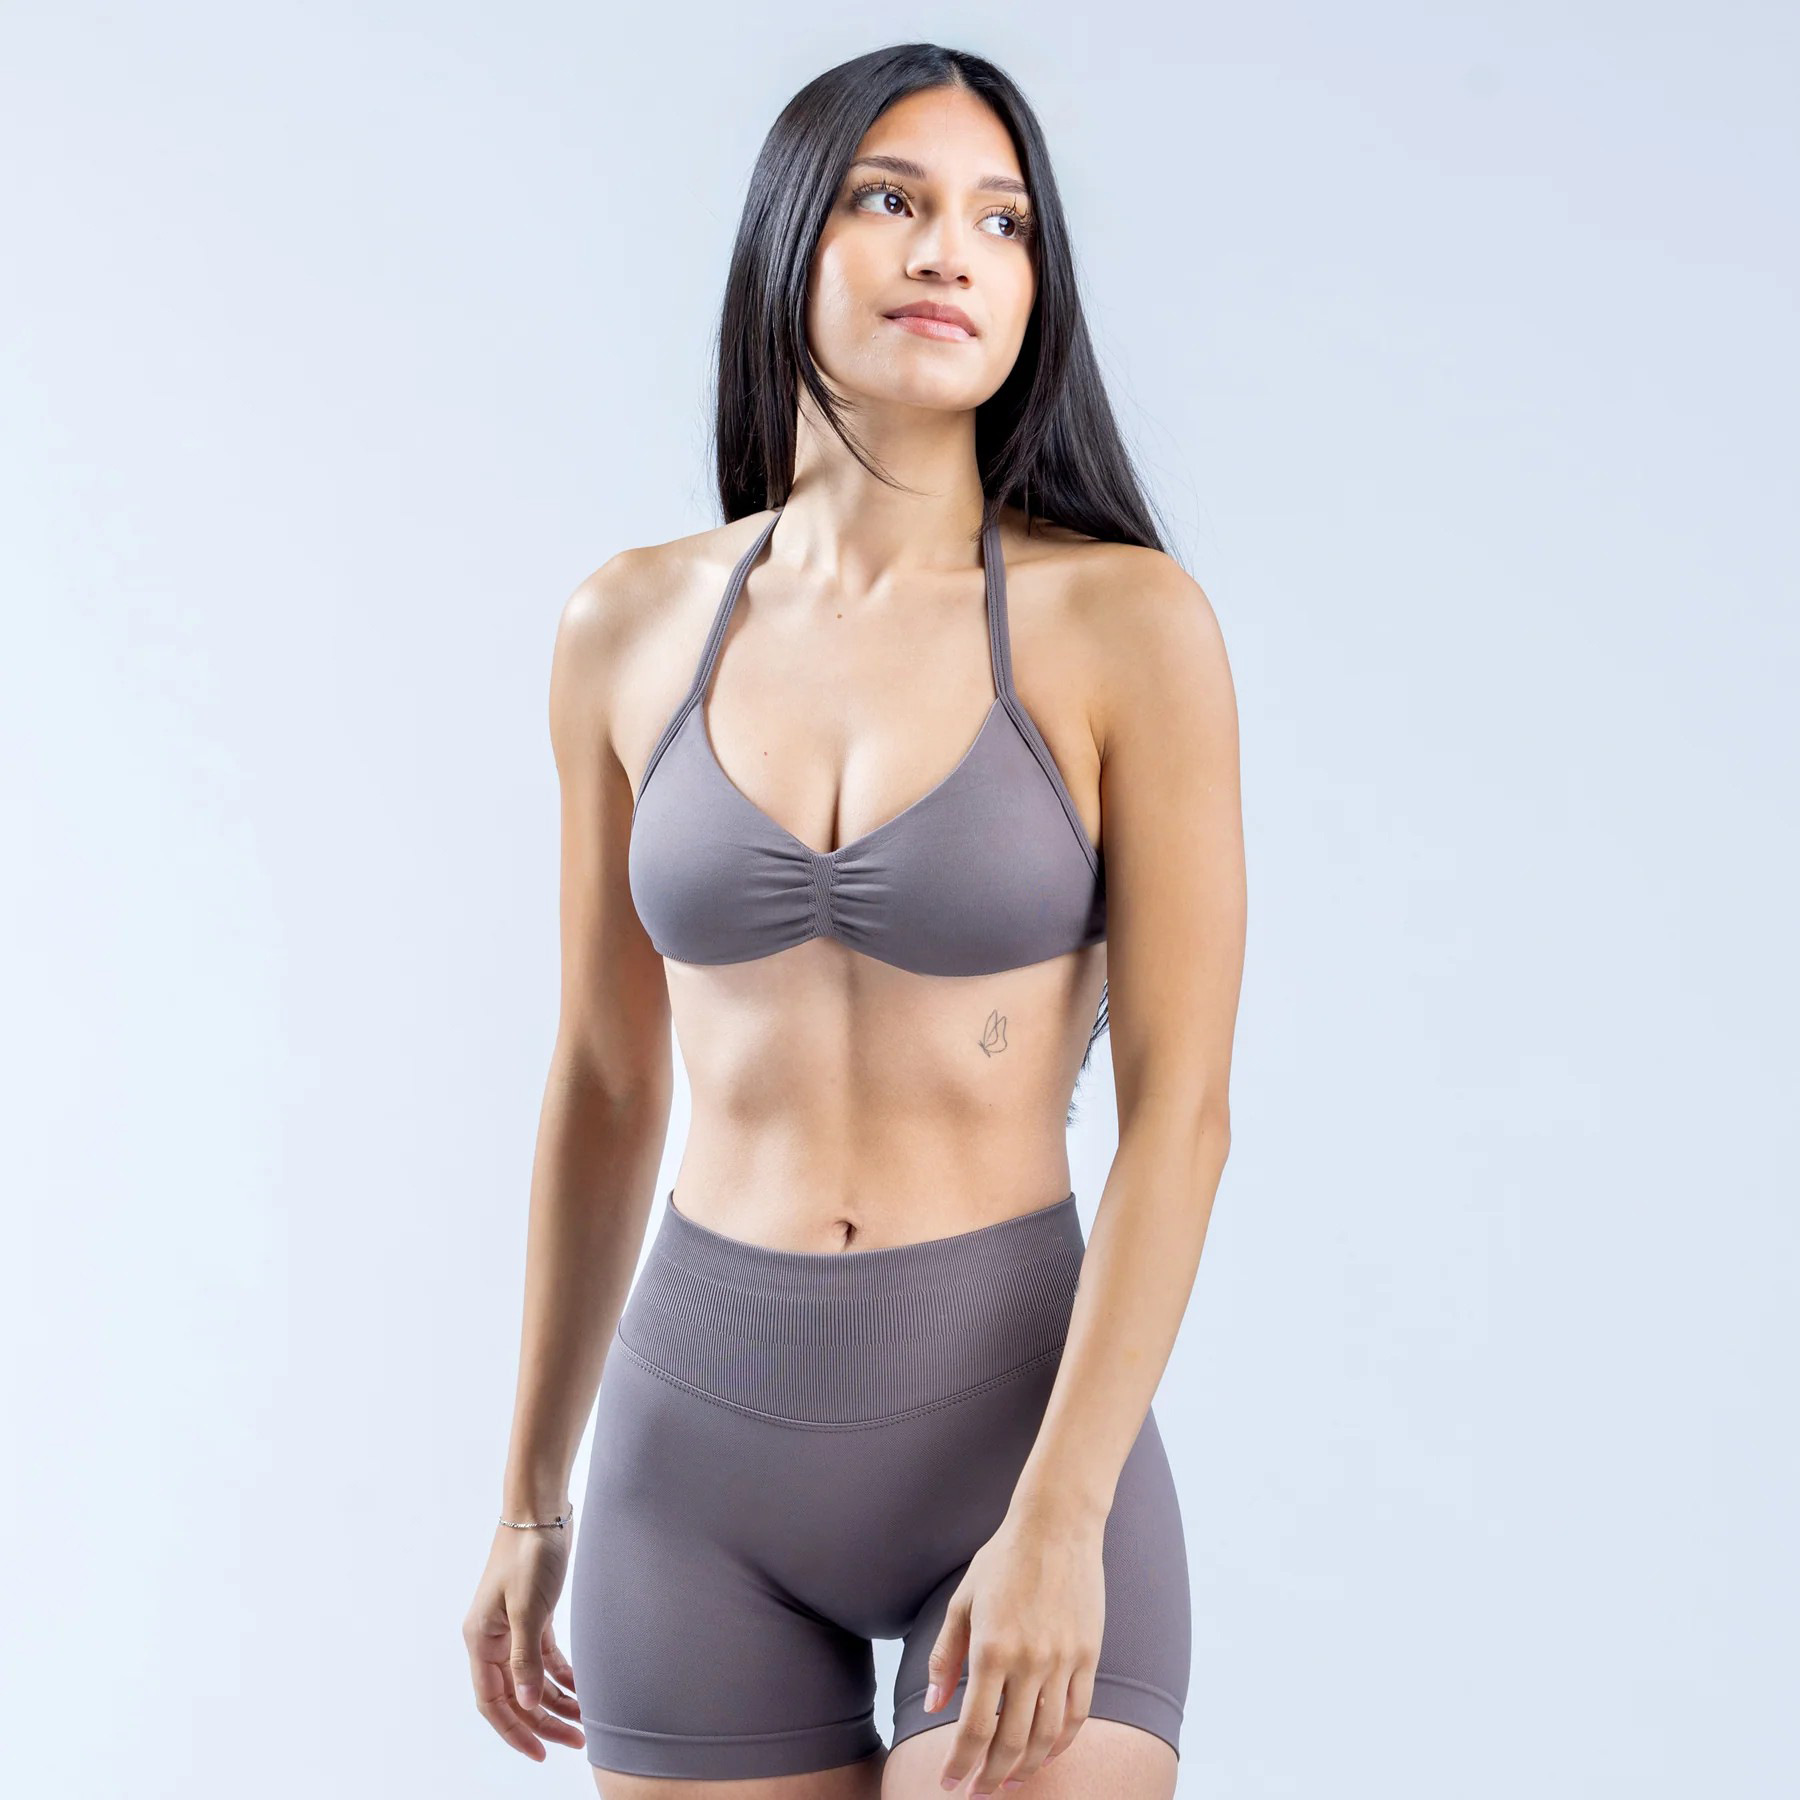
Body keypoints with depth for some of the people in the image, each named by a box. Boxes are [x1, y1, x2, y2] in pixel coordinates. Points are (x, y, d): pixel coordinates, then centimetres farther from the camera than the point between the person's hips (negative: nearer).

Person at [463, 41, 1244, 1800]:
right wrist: (531, 1497, 13)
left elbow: (1179, 1106, -9)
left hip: (1021, 1411, -3)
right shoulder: (631, 630, 3)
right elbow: (602, 1086, 10)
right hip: (699, 1447, 3)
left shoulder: (1125, 620, -7)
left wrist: (1061, 1521, -17)